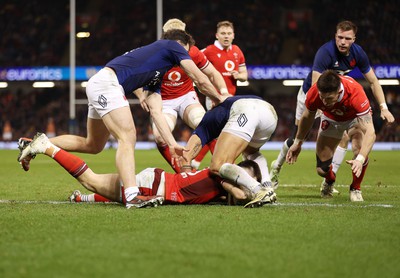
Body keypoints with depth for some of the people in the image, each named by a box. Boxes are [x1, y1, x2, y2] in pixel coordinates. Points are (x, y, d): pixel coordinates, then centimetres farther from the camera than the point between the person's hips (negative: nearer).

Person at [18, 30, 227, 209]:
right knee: (127, 137, -20)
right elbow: (201, 81, 4)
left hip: (98, 85, 10)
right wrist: (220, 101, 19)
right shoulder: (173, 46, 8)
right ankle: (132, 196, -34)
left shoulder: (156, 79, 27)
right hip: (107, 82, -10)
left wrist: (172, 144, 12)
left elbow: (156, 112, 19)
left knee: (92, 145, 21)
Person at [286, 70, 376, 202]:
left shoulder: (355, 93, -44)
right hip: (331, 119, 2)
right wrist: (297, 142, 5)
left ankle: (356, 189, -3)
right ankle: (329, 181, 36)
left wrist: (360, 159, -61)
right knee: (322, 169, -4)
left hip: (355, 117, -2)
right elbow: (307, 117, -7)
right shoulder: (313, 94, -34)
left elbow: (370, 132, -47)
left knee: (360, 150, -32)